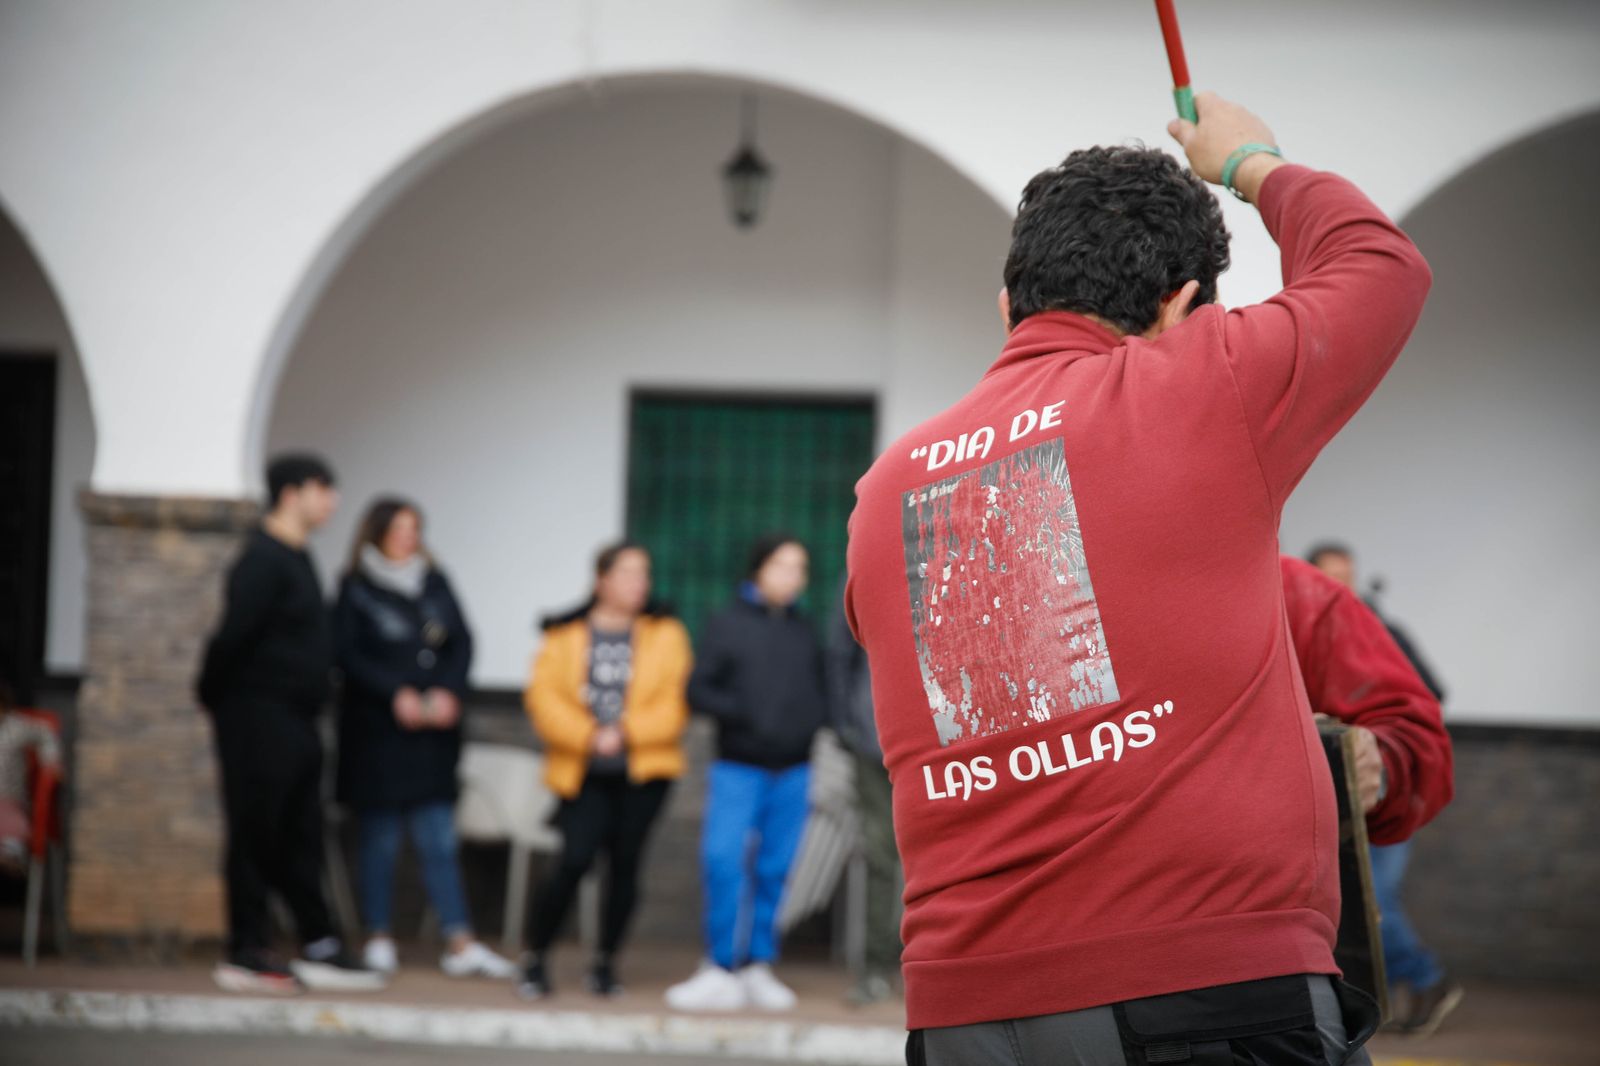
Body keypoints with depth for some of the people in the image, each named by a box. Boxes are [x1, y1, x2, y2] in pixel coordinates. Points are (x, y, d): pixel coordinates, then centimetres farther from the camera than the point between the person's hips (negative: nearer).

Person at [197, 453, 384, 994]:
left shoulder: (296, 558, 16)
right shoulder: (263, 560, -16)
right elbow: (233, 636, -20)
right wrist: (213, 694, -11)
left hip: (293, 723, 10)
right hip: (260, 720, -9)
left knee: (299, 840, 11)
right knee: (257, 837, -4)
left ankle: (319, 947, 15)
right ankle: (245, 954, 1)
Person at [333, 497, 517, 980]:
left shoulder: (433, 583, 10)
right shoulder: (356, 590, -2)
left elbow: (462, 642, 7)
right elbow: (347, 654, -7)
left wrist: (447, 693, -8)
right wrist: (396, 695, -15)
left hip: (432, 728, 3)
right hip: (376, 730, -3)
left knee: (439, 840, 1)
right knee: (381, 838, 1)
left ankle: (460, 945, -1)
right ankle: (379, 939, 11)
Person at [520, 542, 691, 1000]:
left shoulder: (665, 635, 5)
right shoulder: (566, 635, 5)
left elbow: (675, 703, -2)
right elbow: (544, 696, -3)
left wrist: (626, 733, -13)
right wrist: (587, 736, -14)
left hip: (643, 772, 1)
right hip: (583, 773, -1)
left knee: (625, 864, 3)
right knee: (574, 860, -12)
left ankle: (606, 962, 17)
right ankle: (536, 958, 1)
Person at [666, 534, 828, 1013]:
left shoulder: (803, 632, 11)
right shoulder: (727, 624, 1)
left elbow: (818, 691, 18)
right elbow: (699, 690, -1)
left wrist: (814, 718, -3)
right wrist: (741, 713, -16)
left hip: (793, 771, 3)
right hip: (738, 769, -3)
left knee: (775, 870, 4)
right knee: (722, 860, -14)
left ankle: (758, 965, 13)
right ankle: (722, 970, -7)